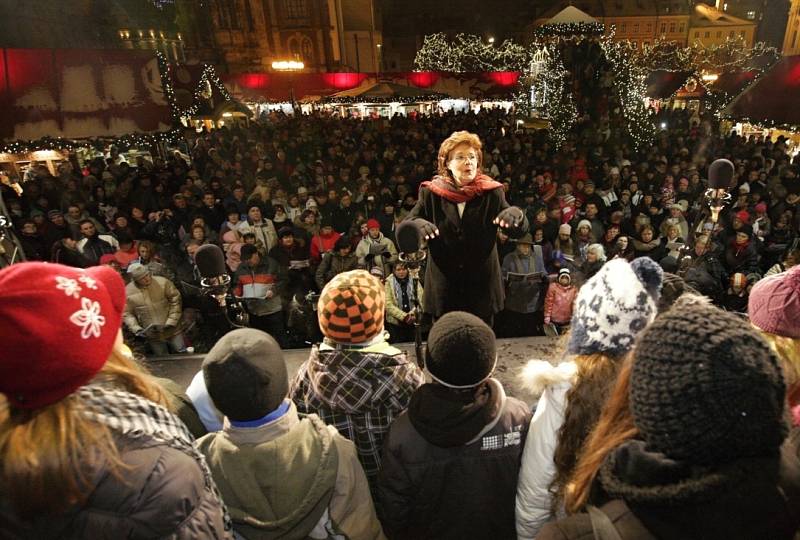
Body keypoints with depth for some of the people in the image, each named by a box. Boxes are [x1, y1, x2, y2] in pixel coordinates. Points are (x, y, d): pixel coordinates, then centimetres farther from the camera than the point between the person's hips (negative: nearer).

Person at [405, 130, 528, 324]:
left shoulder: (491, 192, -2)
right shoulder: (432, 193, -2)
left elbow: (521, 230, -2)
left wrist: (515, 214, -26)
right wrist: (419, 224, -24)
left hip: (482, 286, 1)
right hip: (443, 287, 0)